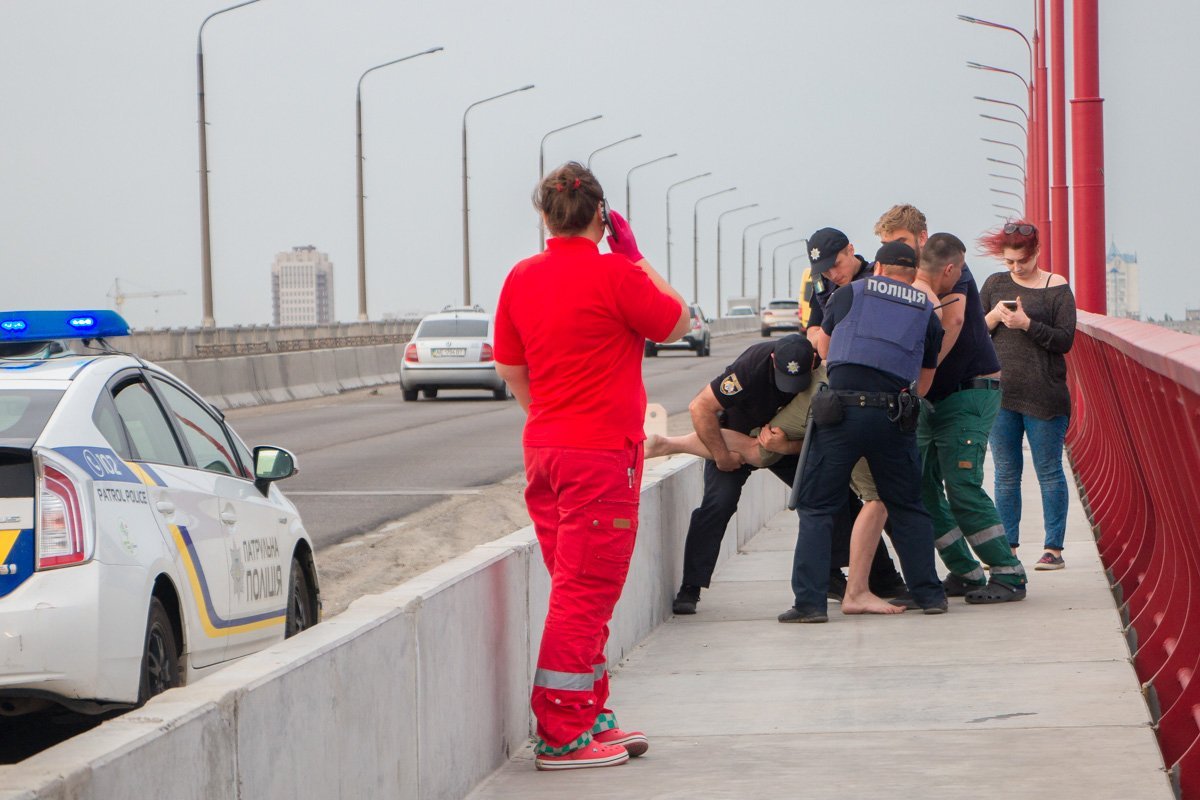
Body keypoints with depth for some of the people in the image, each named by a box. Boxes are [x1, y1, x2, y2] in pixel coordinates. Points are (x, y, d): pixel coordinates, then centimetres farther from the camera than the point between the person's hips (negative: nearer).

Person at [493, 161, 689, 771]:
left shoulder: (521, 278, 6)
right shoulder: (614, 274, -13)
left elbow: (510, 367, 15)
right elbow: (676, 323, 1)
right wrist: (636, 257, 7)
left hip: (544, 447, 7)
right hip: (602, 452, -7)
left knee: (577, 590, 16)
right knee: (585, 593, -5)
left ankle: (590, 717, 23)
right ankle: (563, 737, -5)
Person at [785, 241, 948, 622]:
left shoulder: (849, 294, 12)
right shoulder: (926, 313, 17)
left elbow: (823, 348, 27)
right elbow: (924, 382, 21)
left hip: (843, 409, -2)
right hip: (895, 416, 2)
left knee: (816, 507, 4)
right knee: (908, 508, 18)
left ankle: (810, 601, -3)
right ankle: (929, 593, 18)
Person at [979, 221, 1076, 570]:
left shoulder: (1056, 288, -1)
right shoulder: (995, 284, 10)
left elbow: (1065, 340, -6)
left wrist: (1027, 323, -17)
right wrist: (993, 317, -8)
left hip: (1043, 395, -4)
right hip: (1000, 393, 4)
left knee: (1049, 472, 1)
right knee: (1006, 474, 7)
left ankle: (1053, 548, 5)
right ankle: (1007, 548, 11)